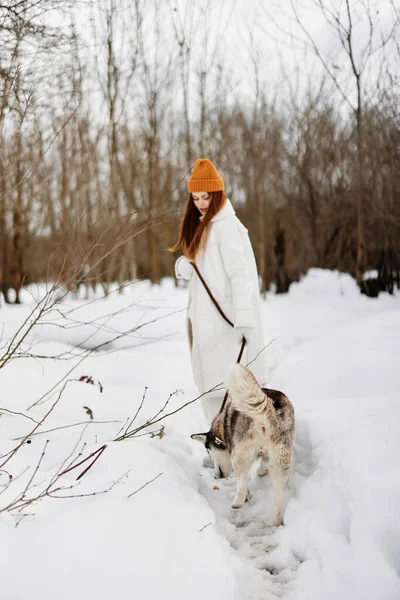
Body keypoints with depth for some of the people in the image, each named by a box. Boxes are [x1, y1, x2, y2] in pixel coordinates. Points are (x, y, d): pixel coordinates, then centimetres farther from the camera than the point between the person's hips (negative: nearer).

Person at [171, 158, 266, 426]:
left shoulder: (226, 225, -12)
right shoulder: (203, 224, 16)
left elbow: (240, 273, -19)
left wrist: (244, 318, -25)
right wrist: (183, 266, -5)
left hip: (226, 319, -9)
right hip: (208, 317, 9)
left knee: (228, 381, -9)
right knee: (211, 379, 12)